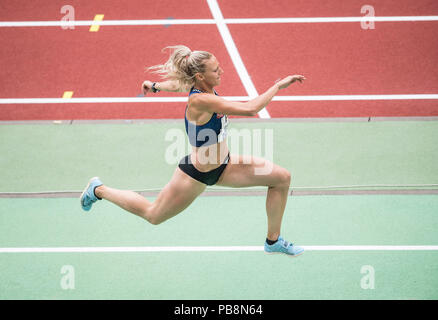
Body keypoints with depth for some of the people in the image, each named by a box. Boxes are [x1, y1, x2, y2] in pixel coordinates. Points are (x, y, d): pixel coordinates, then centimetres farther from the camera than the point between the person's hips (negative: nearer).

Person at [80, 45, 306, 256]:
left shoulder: (202, 86, -10)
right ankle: (99, 190, 37)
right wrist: (278, 86, -36)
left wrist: (154, 86, 35)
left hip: (222, 166, 8)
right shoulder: (200, 100, -36)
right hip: (196, 175, -8)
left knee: (282, 177, -1)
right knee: (152, 215, 15)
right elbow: (250, 109, -44)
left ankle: (273, 241, 15)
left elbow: (178, 84, 14)